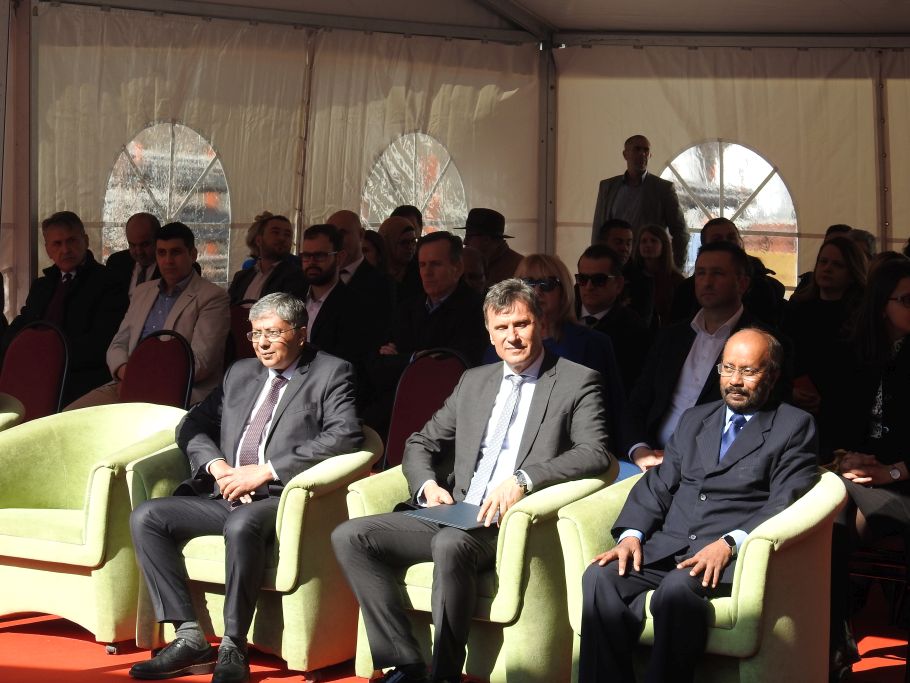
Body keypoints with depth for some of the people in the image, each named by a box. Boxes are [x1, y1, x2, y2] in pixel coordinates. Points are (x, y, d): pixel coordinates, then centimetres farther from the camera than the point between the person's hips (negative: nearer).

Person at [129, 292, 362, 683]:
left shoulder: (330, 374, 4)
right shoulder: (240, 373, 22)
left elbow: (346, 436, -12)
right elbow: (192, 427, 21)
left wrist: (267, 470, -16)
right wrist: (216, 465, -3)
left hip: (281, 498, -7)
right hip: (224, 495, 7)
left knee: (241, 525, -38)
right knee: (145, 518, -12)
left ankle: (232, 649, -26)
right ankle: (189, 638, -14)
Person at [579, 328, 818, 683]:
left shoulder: (794, 426, 7)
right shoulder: (694, 420, 24)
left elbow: (784, 504, -5)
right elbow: (658, 484, 18)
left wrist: (729, 544, -20)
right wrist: (631, 534, -1)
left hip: (734, 552, -5)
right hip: (668, 545, 5)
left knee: (677, 588, -36)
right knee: (600, 577, -23)